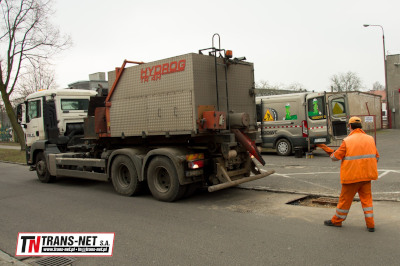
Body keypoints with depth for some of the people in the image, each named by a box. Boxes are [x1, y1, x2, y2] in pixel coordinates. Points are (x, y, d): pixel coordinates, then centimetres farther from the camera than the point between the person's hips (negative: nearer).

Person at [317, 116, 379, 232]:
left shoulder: (347, 141, -12)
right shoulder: (370, 139, 4)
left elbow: (336, 156, -10)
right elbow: (376, 157, 9)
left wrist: (329, 151, 10)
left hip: (352, 175, -4)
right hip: (366, 175, 5)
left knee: (345, 198, 8)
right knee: (366, 198, 14)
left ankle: (337, 220, 22)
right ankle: (370, 224, 13)